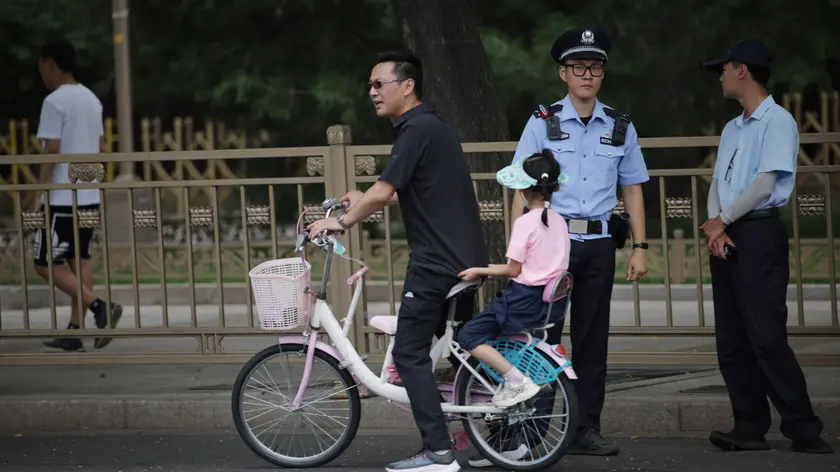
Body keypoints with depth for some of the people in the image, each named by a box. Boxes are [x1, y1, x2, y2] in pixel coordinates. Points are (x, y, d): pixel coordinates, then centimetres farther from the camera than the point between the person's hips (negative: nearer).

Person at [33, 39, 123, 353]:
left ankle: (99, 307, -16)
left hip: (62, 197, -8)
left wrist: (39, 195, -13)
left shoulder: (54, 101, -13)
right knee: (80, 260, 10)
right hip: (89, 195, 8)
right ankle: (76, 331, 7)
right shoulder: (92, 99, 12)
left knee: (46, 263, -3)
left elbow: (51, 151, -16)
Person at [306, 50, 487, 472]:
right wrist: (367, 201, 27)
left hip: (436, 262, -10)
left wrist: (341, 221, -8)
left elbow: (382, 192, -21)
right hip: (465, 258, 10)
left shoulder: (416, 130, -14)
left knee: (410, 353, -6)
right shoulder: (436, 127, 16)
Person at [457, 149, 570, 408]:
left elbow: (514, 270, -14)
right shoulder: (560, 222, 7)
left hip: (525, 300, -8)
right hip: (551, 300, 8)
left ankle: (517, 380, -14)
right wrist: (493, 269, 21)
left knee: (469, 335, -5)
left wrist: (479, 271, -1)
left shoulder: (525, 223, -15)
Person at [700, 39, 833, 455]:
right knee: (731, 342, 5)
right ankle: (750, 428, 8)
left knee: (766, 339, -14)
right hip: (725, 239, 9)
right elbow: (718, 182, 15)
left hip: (759, 236, -9)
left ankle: (804, 431, -11)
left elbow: (764, 183, -14)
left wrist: (721, 221, -8)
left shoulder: (777, 121, -6)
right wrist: (715, 226, -4)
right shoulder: (732, 129, 20)